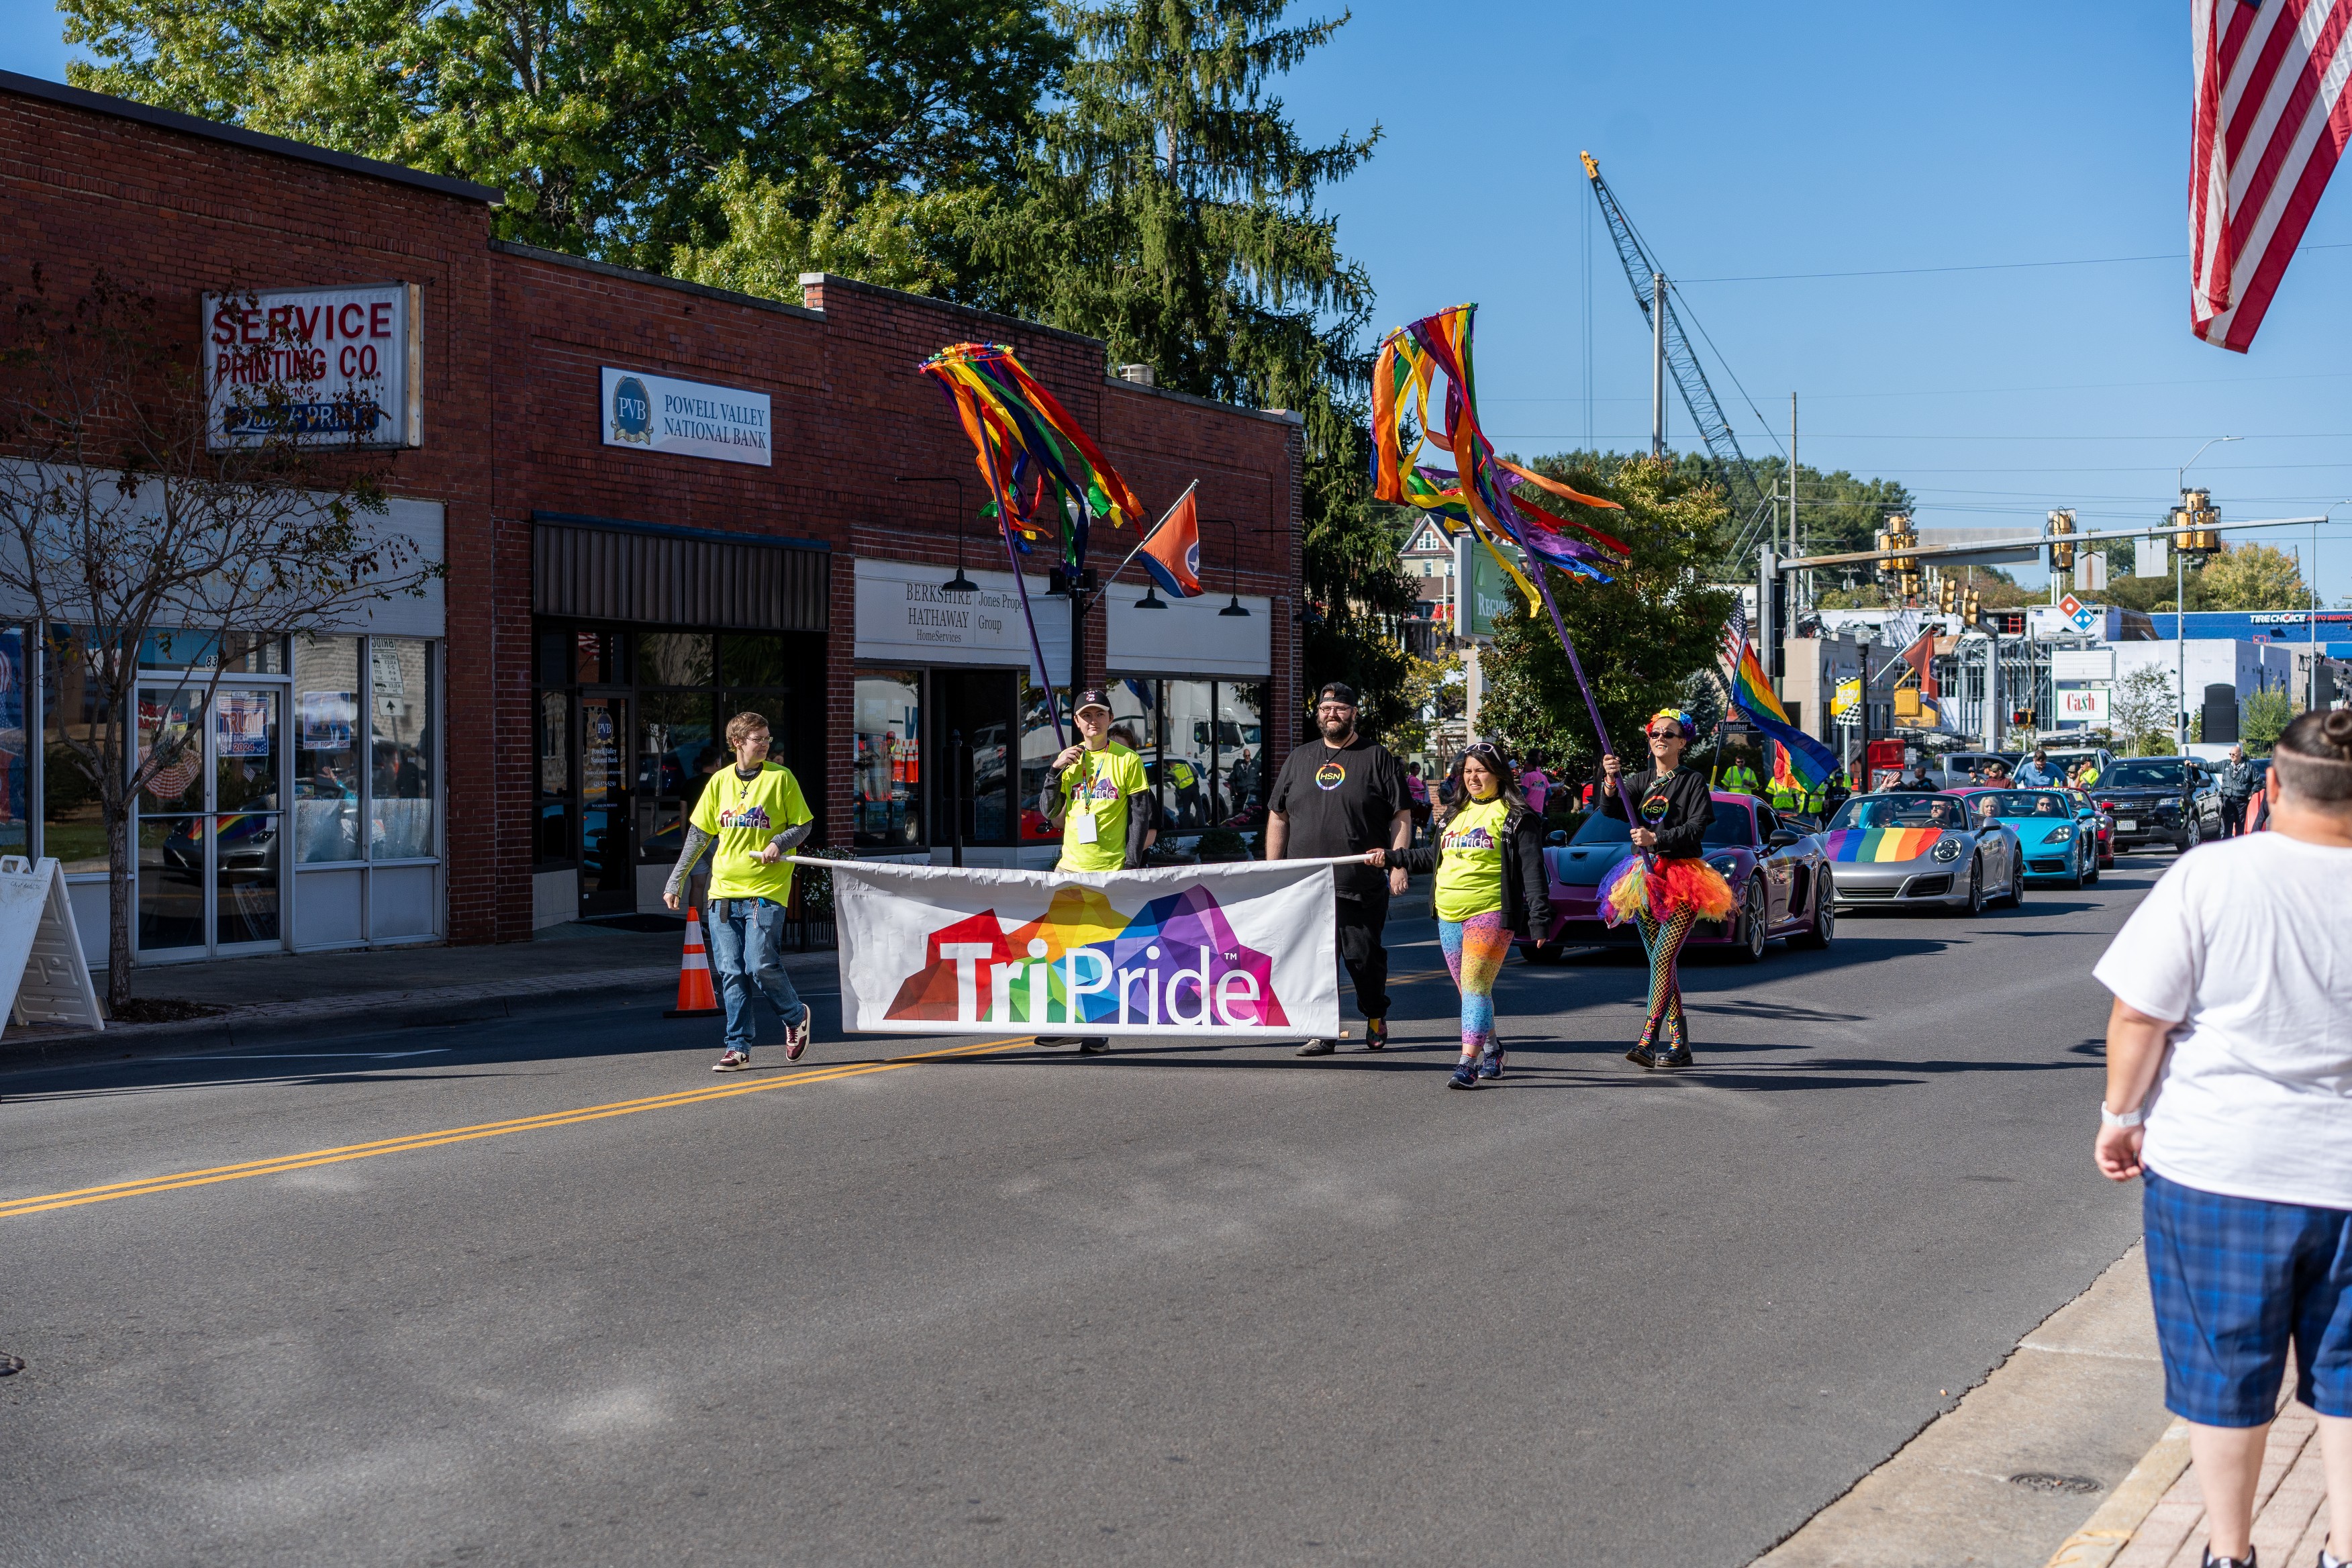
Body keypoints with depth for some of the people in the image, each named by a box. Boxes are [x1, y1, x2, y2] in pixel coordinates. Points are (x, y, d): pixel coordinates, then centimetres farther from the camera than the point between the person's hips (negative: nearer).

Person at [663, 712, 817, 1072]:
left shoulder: (780, 777, 1)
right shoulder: (720, 781, 9)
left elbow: (804, 825, 5)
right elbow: (699, 835, 14)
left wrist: (779, 843, -15)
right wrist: (675, 882, 12)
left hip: (766, 890, -4)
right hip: (724, 891, 4)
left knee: (761, 967, -11)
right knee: (731, 974, 1)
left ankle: (796, 1015, 16)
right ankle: (738, 1048, 7)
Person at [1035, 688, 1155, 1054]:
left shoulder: (1127, 760, 1)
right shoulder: (1070, 759, 12)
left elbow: (1141, 814, -1)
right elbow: (1049, 812, 8)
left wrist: (1131, 863, -8)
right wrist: (1056, 769, -4)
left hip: (1112, 868, -4)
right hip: (1071, 865, 4)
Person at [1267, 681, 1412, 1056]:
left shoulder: (1377, 758, 4)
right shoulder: (1299, 759, 15)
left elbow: (1402, 816, 1)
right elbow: (1278, 817, 17)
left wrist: (1398, 864, -9)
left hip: (1363, 884, -3)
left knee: (1363, 955, 3)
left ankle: (1376, 1016, 27)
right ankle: (1323, 1033, 6)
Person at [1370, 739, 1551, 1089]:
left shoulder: (1515, 817, -3)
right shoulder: (1457, 814, 18)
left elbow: (1532, 870, -7)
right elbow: (1434, 856, 29)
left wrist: (1539, 918, -13)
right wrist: (1390, 857, 23)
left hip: (1489, 914, -7)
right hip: (1449, 916, 7)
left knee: (1475, 987, -14)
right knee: (1469, 991, 12)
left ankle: (1467, 1064, -16)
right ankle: (1491, 1051, 28)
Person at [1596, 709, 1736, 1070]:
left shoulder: (1694, 782, 1)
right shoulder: (1640, 781, 14)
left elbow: (1696, 830, -9)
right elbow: (1610, 809, -3)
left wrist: (1657, 839, -21)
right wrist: (1610, 782, -23)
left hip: (1683, 879, -5)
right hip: (1645, 877, 5)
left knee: (1662, 959, -16)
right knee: (1662, 963, 6)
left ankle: (1648, 1039, -22)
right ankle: (1678, 1042, 11)